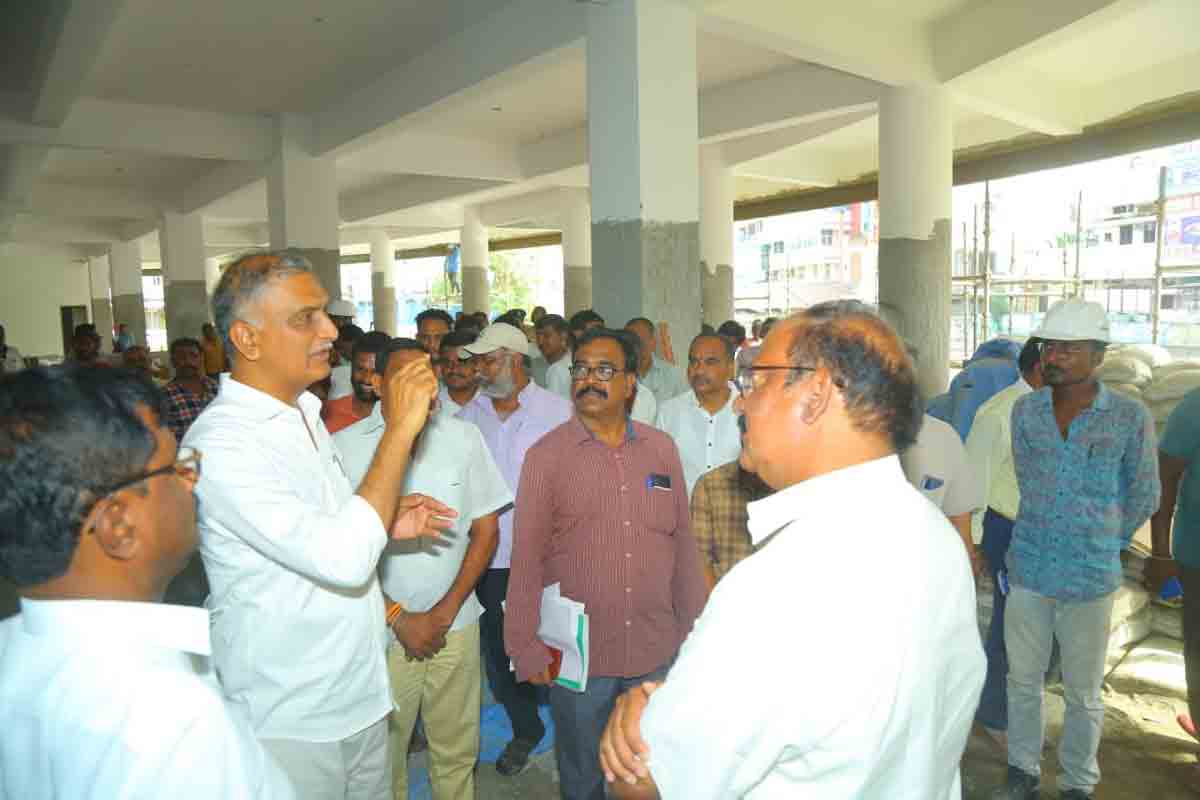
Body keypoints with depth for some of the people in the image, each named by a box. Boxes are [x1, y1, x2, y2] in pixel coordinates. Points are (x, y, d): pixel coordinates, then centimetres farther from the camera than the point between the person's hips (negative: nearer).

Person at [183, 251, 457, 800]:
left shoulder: (304, 414, 6)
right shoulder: (220, 441, -23)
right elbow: (342, 558, -32)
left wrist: (388, 523, -1)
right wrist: (400, 428, -27)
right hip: (291, 723, -8)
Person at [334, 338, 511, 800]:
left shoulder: (463, 437, -1)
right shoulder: (345, 446, -7)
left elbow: (485, 531, 2)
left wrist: (445, 611, -4)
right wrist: (399, 618, -7)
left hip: (455, 625, 2)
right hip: (381, 629, -1)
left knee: (457, 751, 14)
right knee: (383, 752, 14)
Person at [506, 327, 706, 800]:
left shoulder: (662, 449, 1)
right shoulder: (546, 455, -7)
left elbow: (683, 544, 6)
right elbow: (527, 557, -6)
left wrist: (692, 628, 8)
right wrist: (526, 648, -6)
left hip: (657, 654, 3)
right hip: (577, 655, -2)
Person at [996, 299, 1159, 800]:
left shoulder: (1131, 418, -9)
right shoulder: (1025, 410, -1)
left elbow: (1143, 498, 3)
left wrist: (1102, 544, 10)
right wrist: (1044, 536, 11)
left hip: (1090, 579, -2)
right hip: (1027, 570, 2)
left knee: (1083, 693, 13)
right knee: (1023, 679, 15)